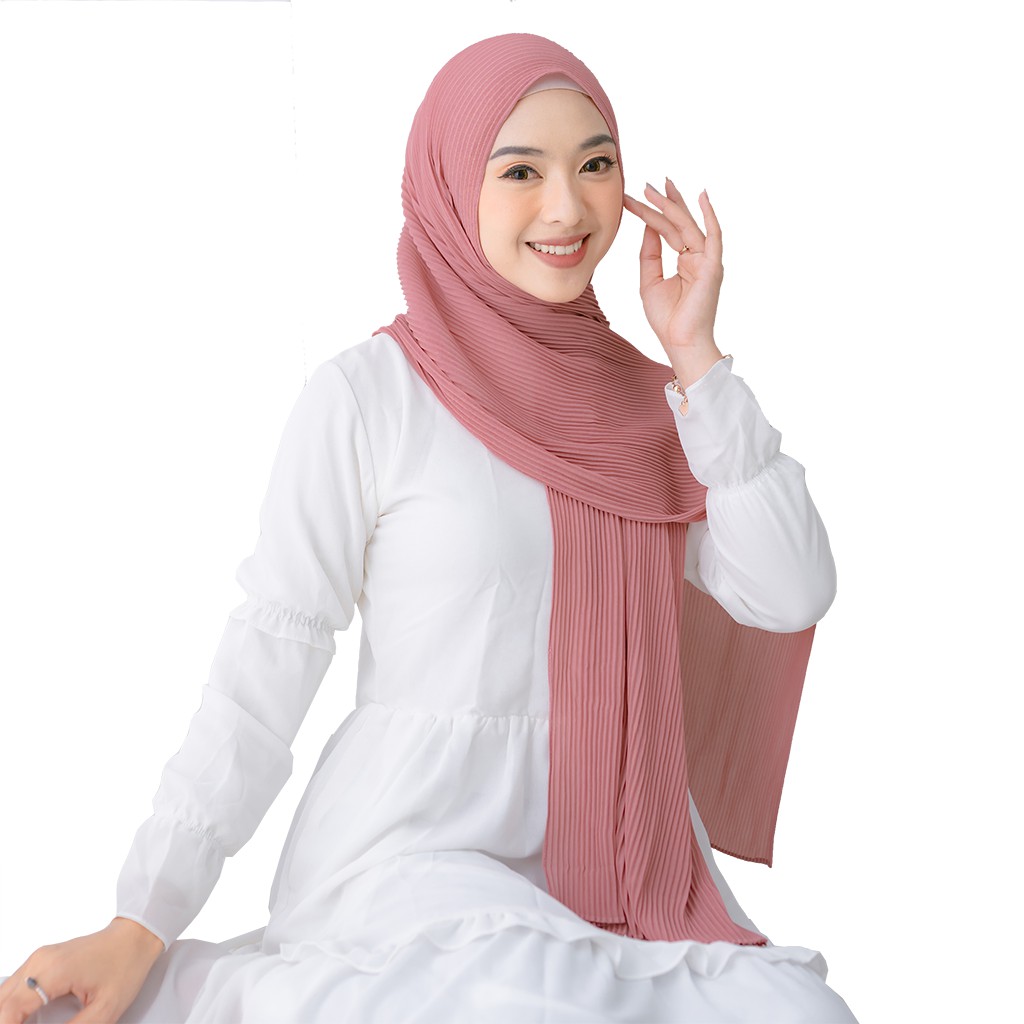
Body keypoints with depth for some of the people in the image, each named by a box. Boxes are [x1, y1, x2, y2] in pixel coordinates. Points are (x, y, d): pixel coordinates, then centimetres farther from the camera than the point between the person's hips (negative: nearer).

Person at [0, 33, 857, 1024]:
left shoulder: (647, 399, 9)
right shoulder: (367, 396, -5)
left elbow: (790, 595, 0)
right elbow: (270, 655, -5)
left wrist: (695, 355, -3)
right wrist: (140, 926, -9)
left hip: (619, 857, 6)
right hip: (415, 854, -5)